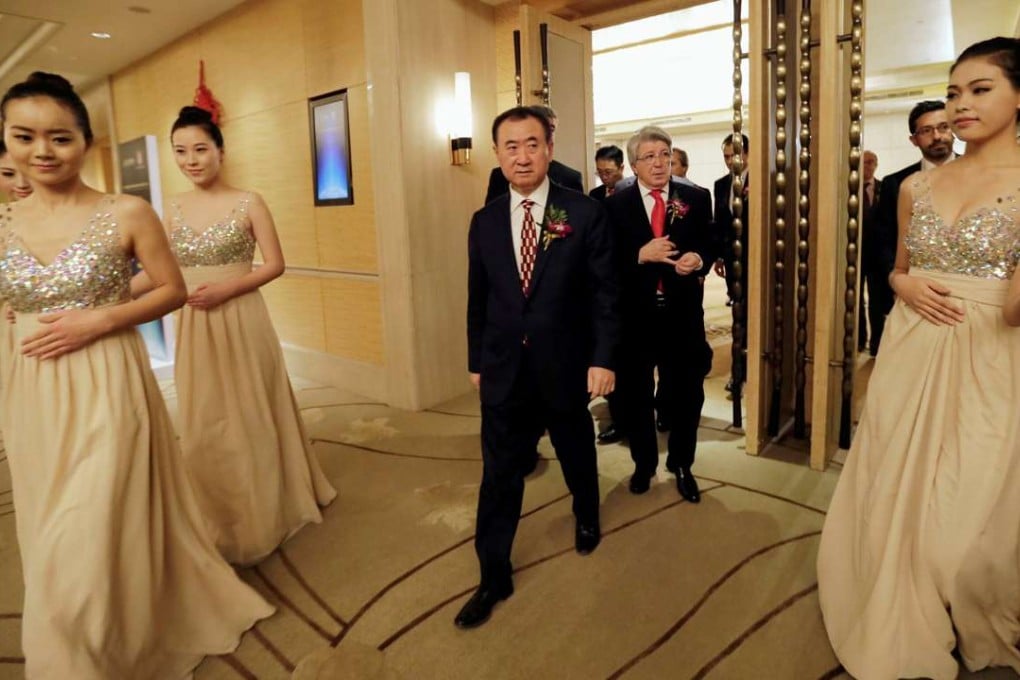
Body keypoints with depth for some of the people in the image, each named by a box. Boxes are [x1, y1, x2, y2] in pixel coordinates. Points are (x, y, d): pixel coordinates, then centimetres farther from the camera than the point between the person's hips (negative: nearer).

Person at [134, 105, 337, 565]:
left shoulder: (249, 203, -5)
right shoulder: (173, 209, 7)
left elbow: (275, 264, -6)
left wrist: (226, 289, -17)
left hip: (242, 323, -4)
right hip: (194, 329, 4)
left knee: (251, 417, 8)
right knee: (203, 425, 10)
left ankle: (261, 514, 29)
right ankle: (221, 523, 29)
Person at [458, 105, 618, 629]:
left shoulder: (585, 214, -8)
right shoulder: (484, 222, 2)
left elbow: (604, 292, -7)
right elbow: (478, 299, 7)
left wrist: (602, 359, -11)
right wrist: (476, 361, 10)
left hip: (565, 368, -1)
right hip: (503, 371, 2)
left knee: (578, 458, 21)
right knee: (499, 475, 6)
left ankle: (586, 519, 52)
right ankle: (494, 576, 22)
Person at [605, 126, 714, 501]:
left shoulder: (696, 198, 4)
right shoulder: (616, 204, -1)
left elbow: (710, 246, 5)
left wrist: (698, 260, -17)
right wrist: (641, 254, -21)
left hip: (682, 313, 1)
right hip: (635, 314, -1)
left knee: (687, 393, 11)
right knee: (635, 394, 13)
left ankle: (682, 465, 33)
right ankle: (644, 463, 35)